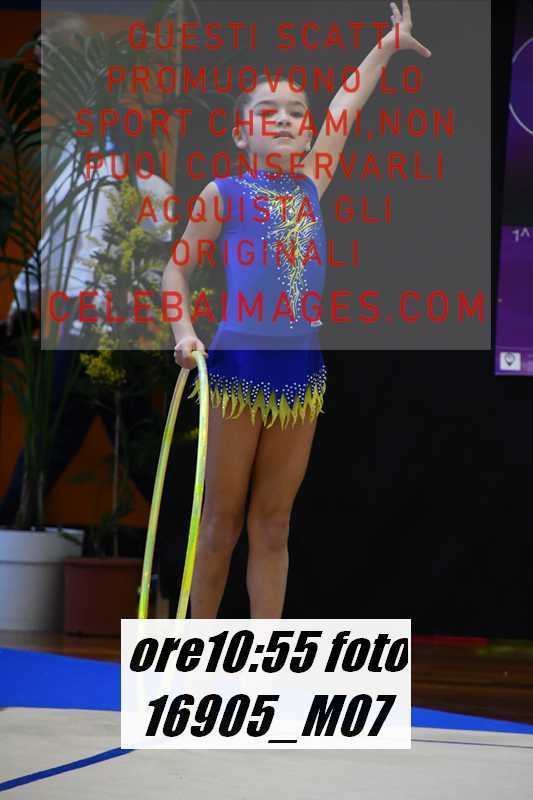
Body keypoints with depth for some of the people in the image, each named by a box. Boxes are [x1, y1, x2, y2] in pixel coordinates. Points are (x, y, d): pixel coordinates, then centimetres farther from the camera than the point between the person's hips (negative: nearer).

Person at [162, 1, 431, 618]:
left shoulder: (311, 185, 7)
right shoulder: (223, 193, -3)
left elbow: (343, 112, 17)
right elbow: (177, 269, 3)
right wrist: (184, 332, -12)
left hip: (301, 368, 4)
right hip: (236, 365, -4)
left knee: (273, 524, 8)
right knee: (222, 523, 4)